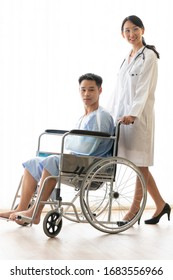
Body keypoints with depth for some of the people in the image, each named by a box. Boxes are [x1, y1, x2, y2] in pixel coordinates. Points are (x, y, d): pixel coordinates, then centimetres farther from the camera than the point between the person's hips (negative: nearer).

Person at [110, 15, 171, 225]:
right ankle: (161, 205, 19)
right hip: (123, 116, 8)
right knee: (137, 164, 10)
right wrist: (112, 114, 15)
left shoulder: (148, 56, -6)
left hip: (139, 116, -8)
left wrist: (132, 114, -25)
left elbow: (144, 89, -15)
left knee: (140, 163, -1)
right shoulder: (128, 58, 17)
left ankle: (135, 209, 6)